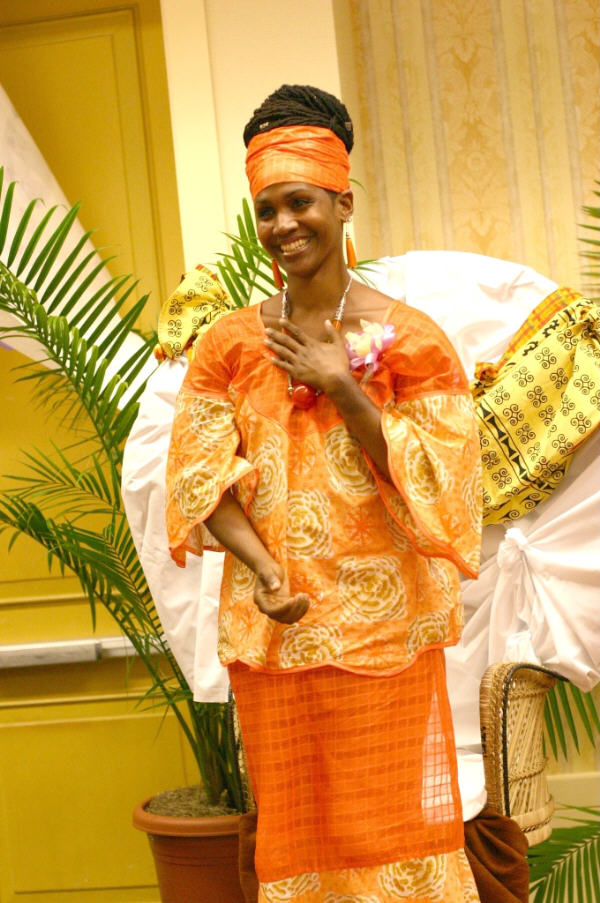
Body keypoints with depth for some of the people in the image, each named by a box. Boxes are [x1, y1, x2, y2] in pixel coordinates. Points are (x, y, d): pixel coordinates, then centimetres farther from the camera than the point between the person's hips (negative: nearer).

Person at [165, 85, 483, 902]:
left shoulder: (407, 336, -2)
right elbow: (202, 476, 0)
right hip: (273, 625, 2)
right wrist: (265, 573, -15)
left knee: (393, 816, 3)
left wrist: (343, 390, -14)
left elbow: (440, 480, -7)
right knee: (295, 825, 10)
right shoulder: (230, 344, 5)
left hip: (384, 622, -2)